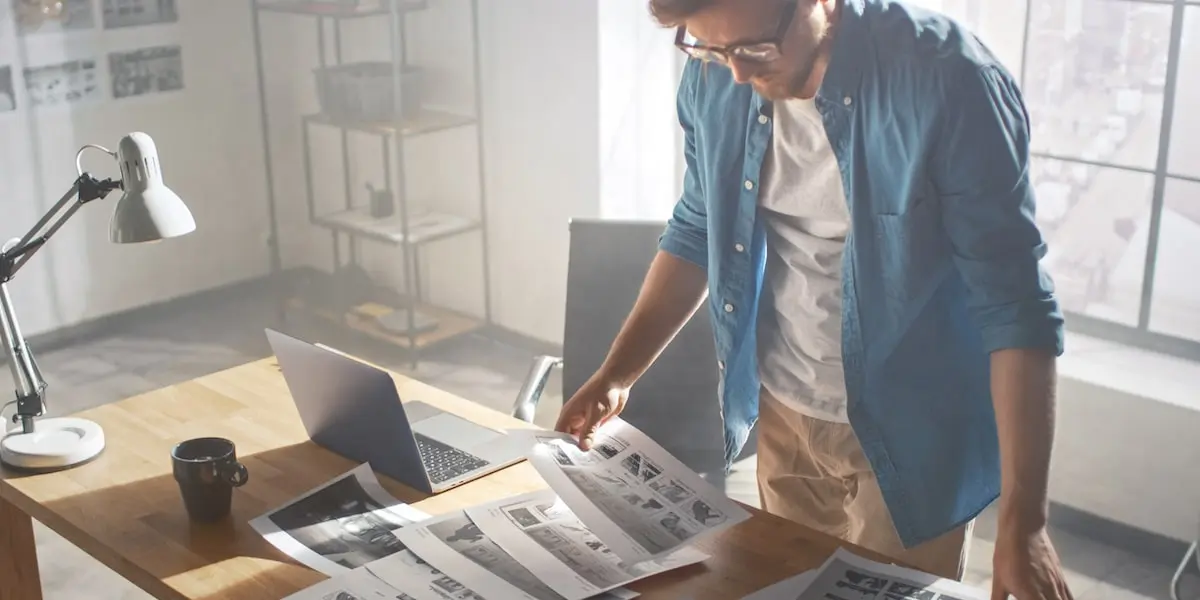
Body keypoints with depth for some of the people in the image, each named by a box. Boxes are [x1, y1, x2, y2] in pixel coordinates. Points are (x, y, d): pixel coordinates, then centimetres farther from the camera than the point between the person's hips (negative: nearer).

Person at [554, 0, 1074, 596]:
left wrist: (1022, 522, -25)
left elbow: (1014, 304, -22)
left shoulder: (946, 82, -24)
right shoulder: (713, 81, -8)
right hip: (782, 417, 5)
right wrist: (614, 375, 0)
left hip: (908, 435, -4)